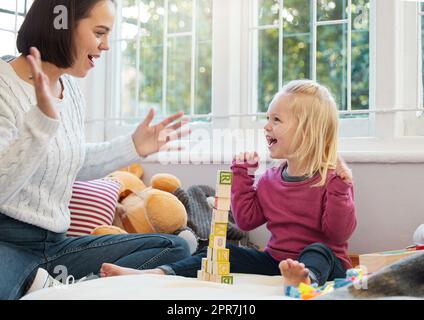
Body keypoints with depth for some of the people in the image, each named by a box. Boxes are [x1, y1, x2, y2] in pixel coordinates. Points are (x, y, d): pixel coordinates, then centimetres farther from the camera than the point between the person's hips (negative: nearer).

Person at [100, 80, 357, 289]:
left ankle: (304, 279, -69)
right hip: (276, 260, 5)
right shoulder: (271, 179, 10)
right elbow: (246, 220, 12)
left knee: (320, 251, -36)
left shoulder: (332, 178, -8)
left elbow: (339, 234, -14)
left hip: (323, 265, -5)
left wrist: (340, 188, -26)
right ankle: (160, 274, -22)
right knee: (225, 253, -9)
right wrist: (243, 176, 8)